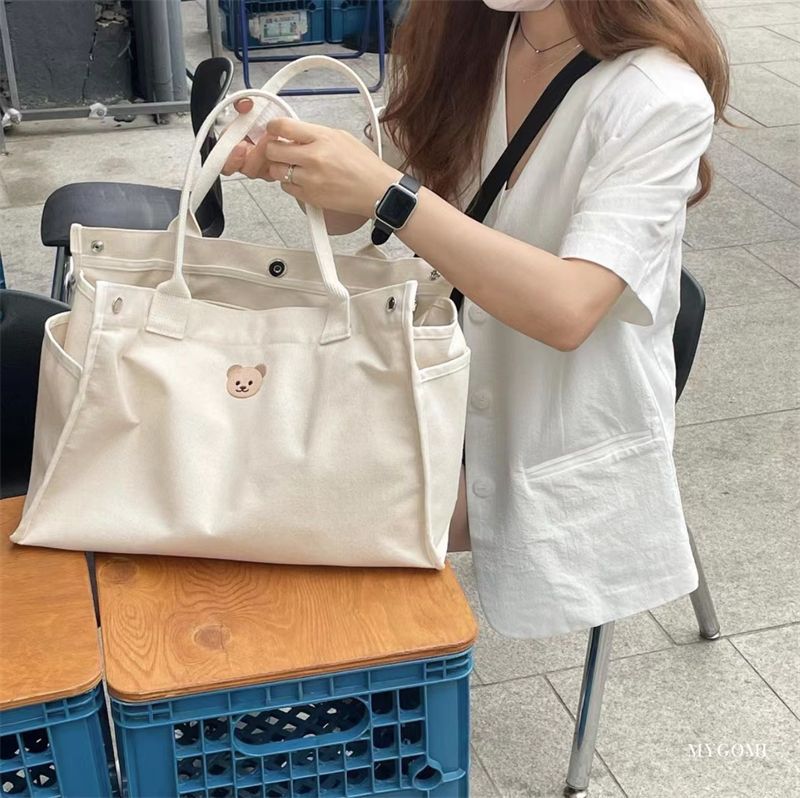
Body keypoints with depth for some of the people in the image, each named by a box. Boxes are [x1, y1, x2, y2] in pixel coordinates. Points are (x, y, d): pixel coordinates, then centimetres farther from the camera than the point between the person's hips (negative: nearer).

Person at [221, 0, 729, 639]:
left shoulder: (661, 97, -20)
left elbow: (567, 309, -31)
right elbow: (349, 213, 1)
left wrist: (385, 190, -36)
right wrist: (293, 159, -20)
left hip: (572, 451, -5)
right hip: (457, 390, 5)